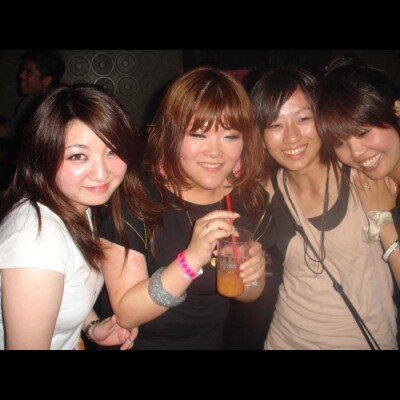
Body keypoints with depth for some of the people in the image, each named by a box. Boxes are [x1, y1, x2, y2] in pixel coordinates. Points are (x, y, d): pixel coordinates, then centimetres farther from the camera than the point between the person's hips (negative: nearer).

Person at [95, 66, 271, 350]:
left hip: (213, 340, 4)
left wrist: (253, 277, -18)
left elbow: (247, 295, 4)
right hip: (139, 341, -3)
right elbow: (126, 314, -20)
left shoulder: (253, 198, -9)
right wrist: (191, 259, -33)